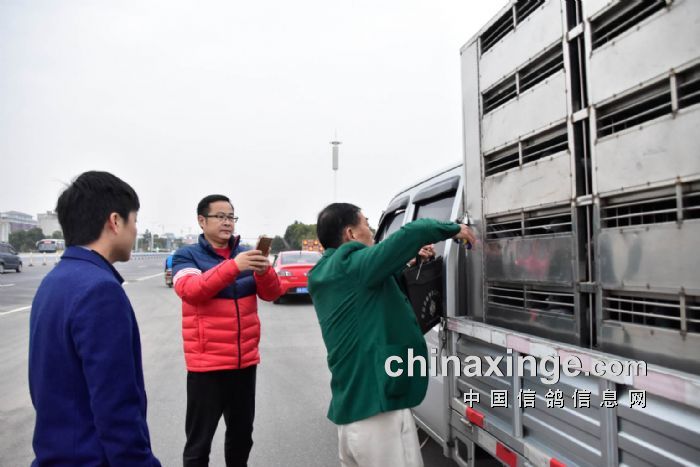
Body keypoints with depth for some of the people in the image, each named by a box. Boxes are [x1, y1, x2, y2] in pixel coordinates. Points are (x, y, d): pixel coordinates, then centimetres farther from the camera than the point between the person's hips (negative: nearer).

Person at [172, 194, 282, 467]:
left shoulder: (246, 254, 8)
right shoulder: (187, 256, -4)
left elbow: (271, 294, 0)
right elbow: (190, 290, -23)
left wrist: (264, 271, -21)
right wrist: (234, 266, -34)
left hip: (245, 361, 4)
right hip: (206, 364, -4)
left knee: (242, 435, 19)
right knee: (199, 442, 7)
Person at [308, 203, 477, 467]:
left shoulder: (324, 276, 12)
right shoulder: (354, 264, -14)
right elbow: (411, 233, -21)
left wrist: (409, 259, 24)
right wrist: (453, 229, -5)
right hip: (378, 411, -9)